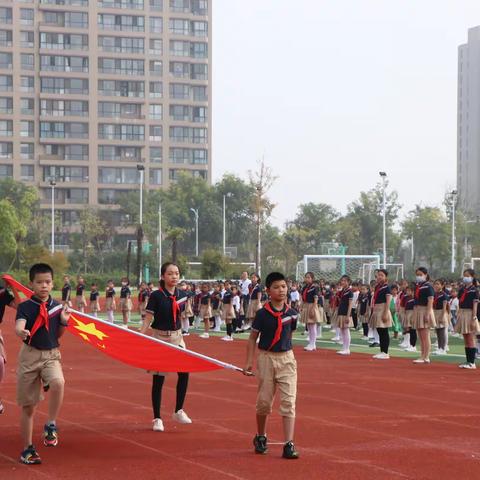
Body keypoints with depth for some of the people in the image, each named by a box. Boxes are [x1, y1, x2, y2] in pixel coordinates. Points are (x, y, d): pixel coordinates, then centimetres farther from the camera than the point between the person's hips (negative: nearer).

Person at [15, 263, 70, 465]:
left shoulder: (57, 307, 2)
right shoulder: (25, 307, -7)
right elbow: (19, 326, -25)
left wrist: (63, 321, -6)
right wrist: (21, 332, -48)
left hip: (51, 355, 1)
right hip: (29, 355, -1)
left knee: (58, 382, -33)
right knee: (28, 406, 5)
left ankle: (51, 426, -16)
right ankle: (27, 449, 19)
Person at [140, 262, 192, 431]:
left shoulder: (182, 295, 3)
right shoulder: (156, 296, -10)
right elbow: (148, 319, -13)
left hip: (177, 337, 4)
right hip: (159, 337, -4)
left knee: (184, 371, -10)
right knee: (158, 379, 1)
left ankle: (178, 411, 7)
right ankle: (157, 419, 10)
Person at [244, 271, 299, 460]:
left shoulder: (291, 313, 0)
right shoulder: (263, 314, -8)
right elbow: (253, 338, -2)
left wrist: (285, 352, 11)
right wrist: (249, 361, -6)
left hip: (286, 358, 2)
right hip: (266, 358, -2)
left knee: (288, 401, -7)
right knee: (264, 401, 7)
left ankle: (289, 444, -8)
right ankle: (261, 437, 30)